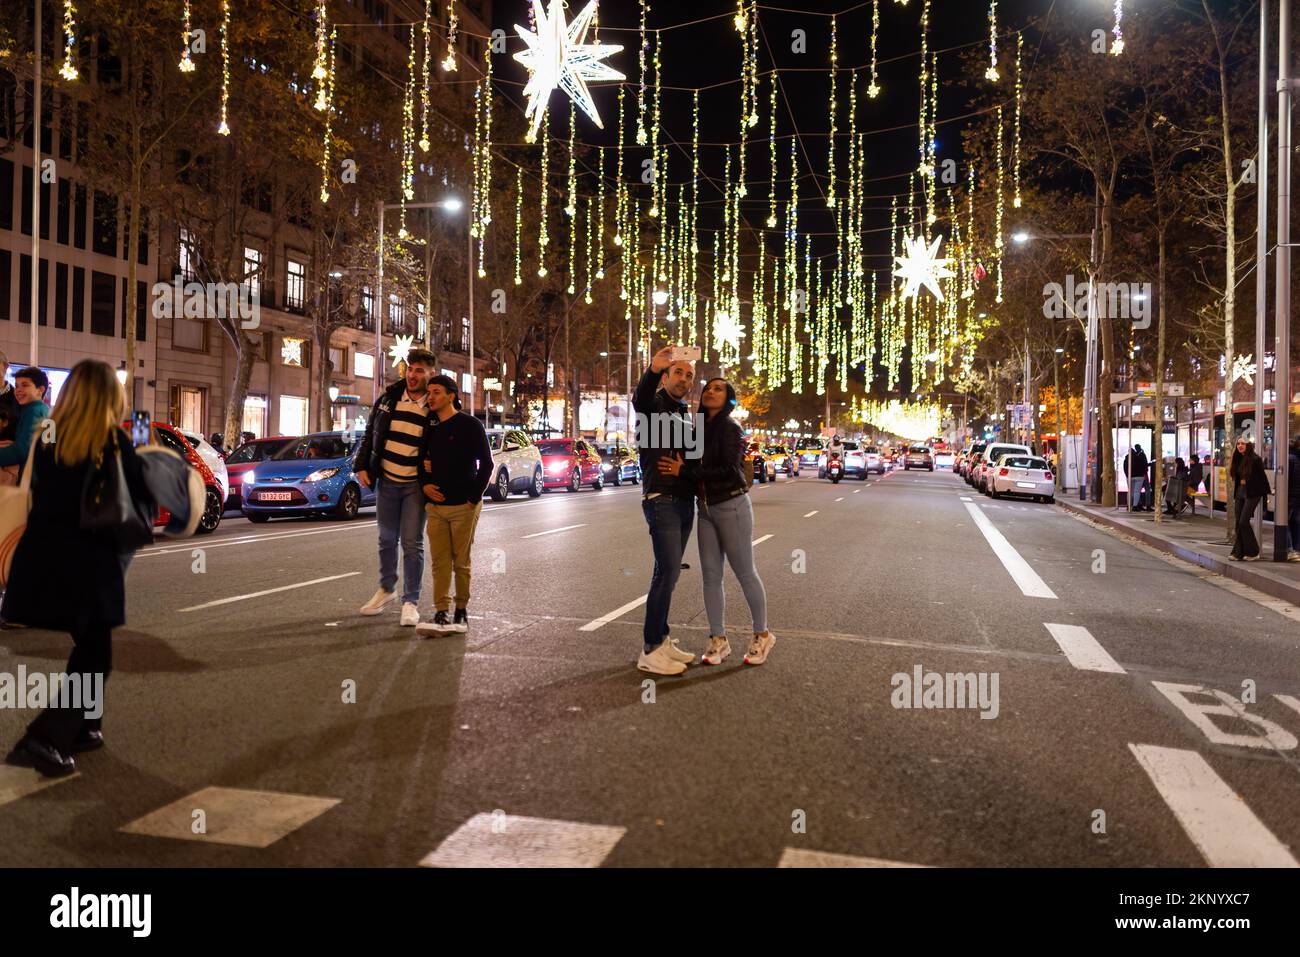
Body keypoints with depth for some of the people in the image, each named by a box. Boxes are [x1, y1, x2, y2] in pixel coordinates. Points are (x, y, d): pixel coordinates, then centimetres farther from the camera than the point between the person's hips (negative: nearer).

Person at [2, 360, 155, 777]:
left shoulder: (47, 438, 4)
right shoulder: (114, 442, -11)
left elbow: (38, 490, 14)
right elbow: (143, 497, -3)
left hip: (42, 557, 6)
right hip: (88, 561, -6)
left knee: (87, 648, 22)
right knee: (94, 658, 7)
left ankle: (80, 729, 30)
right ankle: (41, 740, -6)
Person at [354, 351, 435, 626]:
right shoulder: (388, 398, 3)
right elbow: (370, 433, 11)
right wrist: (362, 466, 5)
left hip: (415, 485, -4)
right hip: (386, 481, 4)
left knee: (412, 543, -2)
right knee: (387, 539, 16)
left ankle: (410, 601, 8)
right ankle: (386, 589, 34)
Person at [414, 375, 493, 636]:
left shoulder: (470, 425, -5)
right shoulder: (430, 428, 12)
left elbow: (486, 463, -7)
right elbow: (422, 459, 23)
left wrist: (474, 497, -9)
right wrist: (424, 485, 4)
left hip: (463, 507, -5)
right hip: (435, 506, 5)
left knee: (461, 562, 2)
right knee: (440, 562, 1)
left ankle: (461, 612, 13)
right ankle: (441, 614, 2)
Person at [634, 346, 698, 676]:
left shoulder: (685, 417, 21)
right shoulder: (654, 404, -2)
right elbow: (639, 399, -27)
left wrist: (683, 469, -2)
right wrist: (653, 370, -47)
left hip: (685, 502, 8)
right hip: (661, 500, -8)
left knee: (668, 572, 11)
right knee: (668, 571, -14)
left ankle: (661, 638, 18)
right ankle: (650, 650, -10)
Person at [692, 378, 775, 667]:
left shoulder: (729, 428, -10)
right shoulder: (701, 429, 10)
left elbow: (729, 470, -20)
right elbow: (697, 466, 11)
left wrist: (687, 470, -20)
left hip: (732, 506, -6)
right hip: (706, 508, 7)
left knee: (745, 573, 3)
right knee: (710, 575, 6)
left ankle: (762, 635, 17)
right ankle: (718, 639, 15)